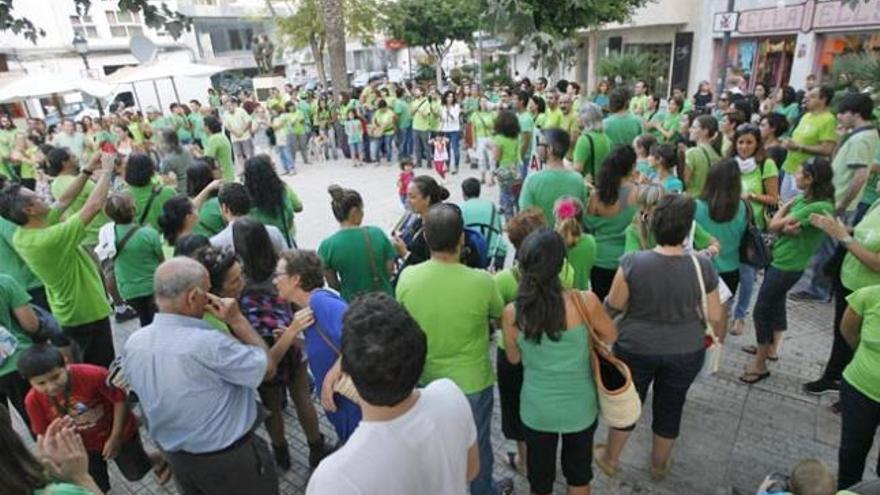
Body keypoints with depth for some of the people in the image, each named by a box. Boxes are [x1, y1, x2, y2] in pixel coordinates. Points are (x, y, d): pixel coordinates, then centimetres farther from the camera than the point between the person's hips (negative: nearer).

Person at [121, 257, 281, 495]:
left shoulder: (132, 344, -9)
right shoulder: (209, 343, -33)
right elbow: (267, 368, -19)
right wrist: (237, 319, -15)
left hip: (176, 459, 7)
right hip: (231, 460, -6)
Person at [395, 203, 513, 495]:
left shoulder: (407, 278, -20)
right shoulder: (481, 282, -27)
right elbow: (499, 314, -6)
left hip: (426, 379, 3)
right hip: (472, 381, -2)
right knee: (477, 442, 24)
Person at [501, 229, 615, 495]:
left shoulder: (512, 313, -21)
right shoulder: (585, 301, -24)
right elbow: (610, 336, -2)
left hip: (537, 409, 0)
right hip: (579, 407, 0)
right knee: (579, 472, 27)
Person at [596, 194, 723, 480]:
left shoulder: (633, 262, -22)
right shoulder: (703, 267, -15)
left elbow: (613, 306, -11)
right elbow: (715, 317, -4)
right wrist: (719, 338, 16)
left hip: (636, 348, -1)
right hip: (686, 352, 2)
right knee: (670, 407, 21)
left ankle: (610, 459, 37)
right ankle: (659, 465, 42)